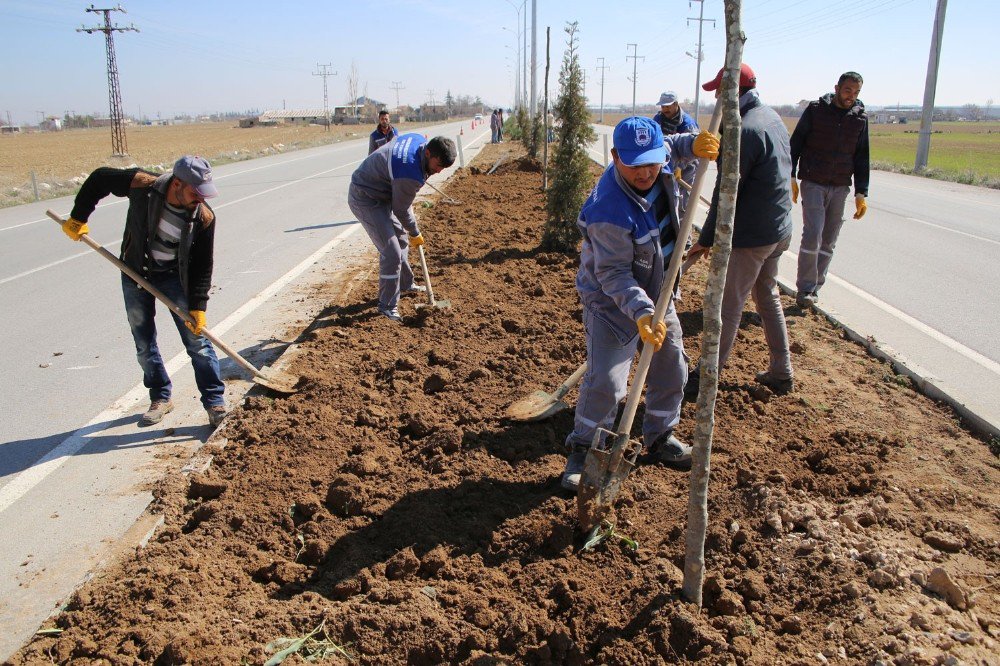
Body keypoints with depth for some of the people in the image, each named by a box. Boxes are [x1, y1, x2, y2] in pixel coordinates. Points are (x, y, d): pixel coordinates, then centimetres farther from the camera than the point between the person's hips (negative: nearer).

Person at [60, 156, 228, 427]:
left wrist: (198, 307, -19)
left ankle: (215, 403, 2)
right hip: (136, 274, 2)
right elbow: (99, 179, -4)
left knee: (197, 341, -5)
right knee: (144, 344, 8)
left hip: (176, 277, -1)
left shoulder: (204, 217, -21)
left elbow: (203, 266, -15)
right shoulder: (142, 186, -23)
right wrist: (78, 218, 0)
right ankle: (160, 398, 24)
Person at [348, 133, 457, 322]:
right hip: (366, 200, -10)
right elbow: (401, 209, -18)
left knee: (401, 240, 21)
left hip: (382, 192, 10)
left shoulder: (420, 140, -6)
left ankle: (405, 284, 40)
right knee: (391, 252, -14)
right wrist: (415, 234, -1)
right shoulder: (410, 174, -33)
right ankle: (387, 306, -2)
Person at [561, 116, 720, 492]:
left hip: (656, 293, 8)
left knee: (671, 368, 16)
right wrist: (641, 313, -43)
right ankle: (582, 450, 9)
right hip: (613, 302, -8)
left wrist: (694, 144, -6)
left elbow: (669, 147, 15)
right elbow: (614, 275, -30)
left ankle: (659, 435, 38)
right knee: (606, 381, -13)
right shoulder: (610, 213, -35)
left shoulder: (655, 166, -11)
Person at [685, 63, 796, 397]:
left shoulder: (745, 130, -21)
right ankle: (781, 373, 30)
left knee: (727, 307, 0)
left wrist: (706, 239, -13)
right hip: (778, 229, 10)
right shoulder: (772, 118, 10)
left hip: (749, 235, -10)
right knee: (768, 297, 21)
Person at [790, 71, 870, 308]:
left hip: (840, 187, 4)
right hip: (813, 183, -4)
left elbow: (862, 157, 10)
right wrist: (791, 178, -6)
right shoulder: (816, 110, -2)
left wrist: (861, 193, 5)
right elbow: (795, 144, 0)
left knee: (829, 241, 5)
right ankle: (805, 288, -6)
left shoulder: (861, 117, 7)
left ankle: (814, 286, 14)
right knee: (812, 235, -13)